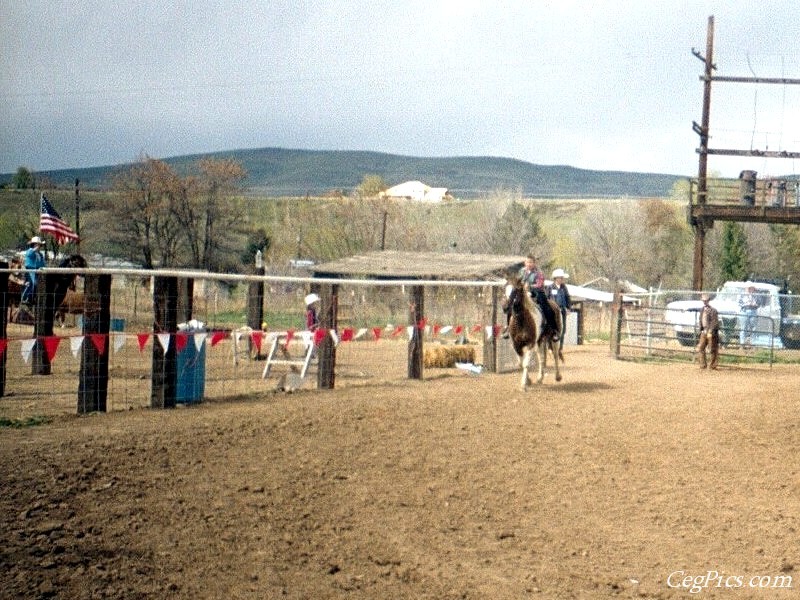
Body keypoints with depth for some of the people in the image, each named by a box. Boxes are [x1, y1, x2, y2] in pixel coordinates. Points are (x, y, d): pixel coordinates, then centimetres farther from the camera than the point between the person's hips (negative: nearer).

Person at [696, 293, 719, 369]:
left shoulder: (712, 310, -13)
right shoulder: (702, 310, 11)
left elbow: (715, 322, -16)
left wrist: (710, 332, -20)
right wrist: (701, 330, 15)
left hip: (711, 332, -8)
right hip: (704, 331, 8)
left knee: (712, 349, 1)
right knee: (700, 348, 3)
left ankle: (713, 365, 10)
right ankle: (702, 365, 9)